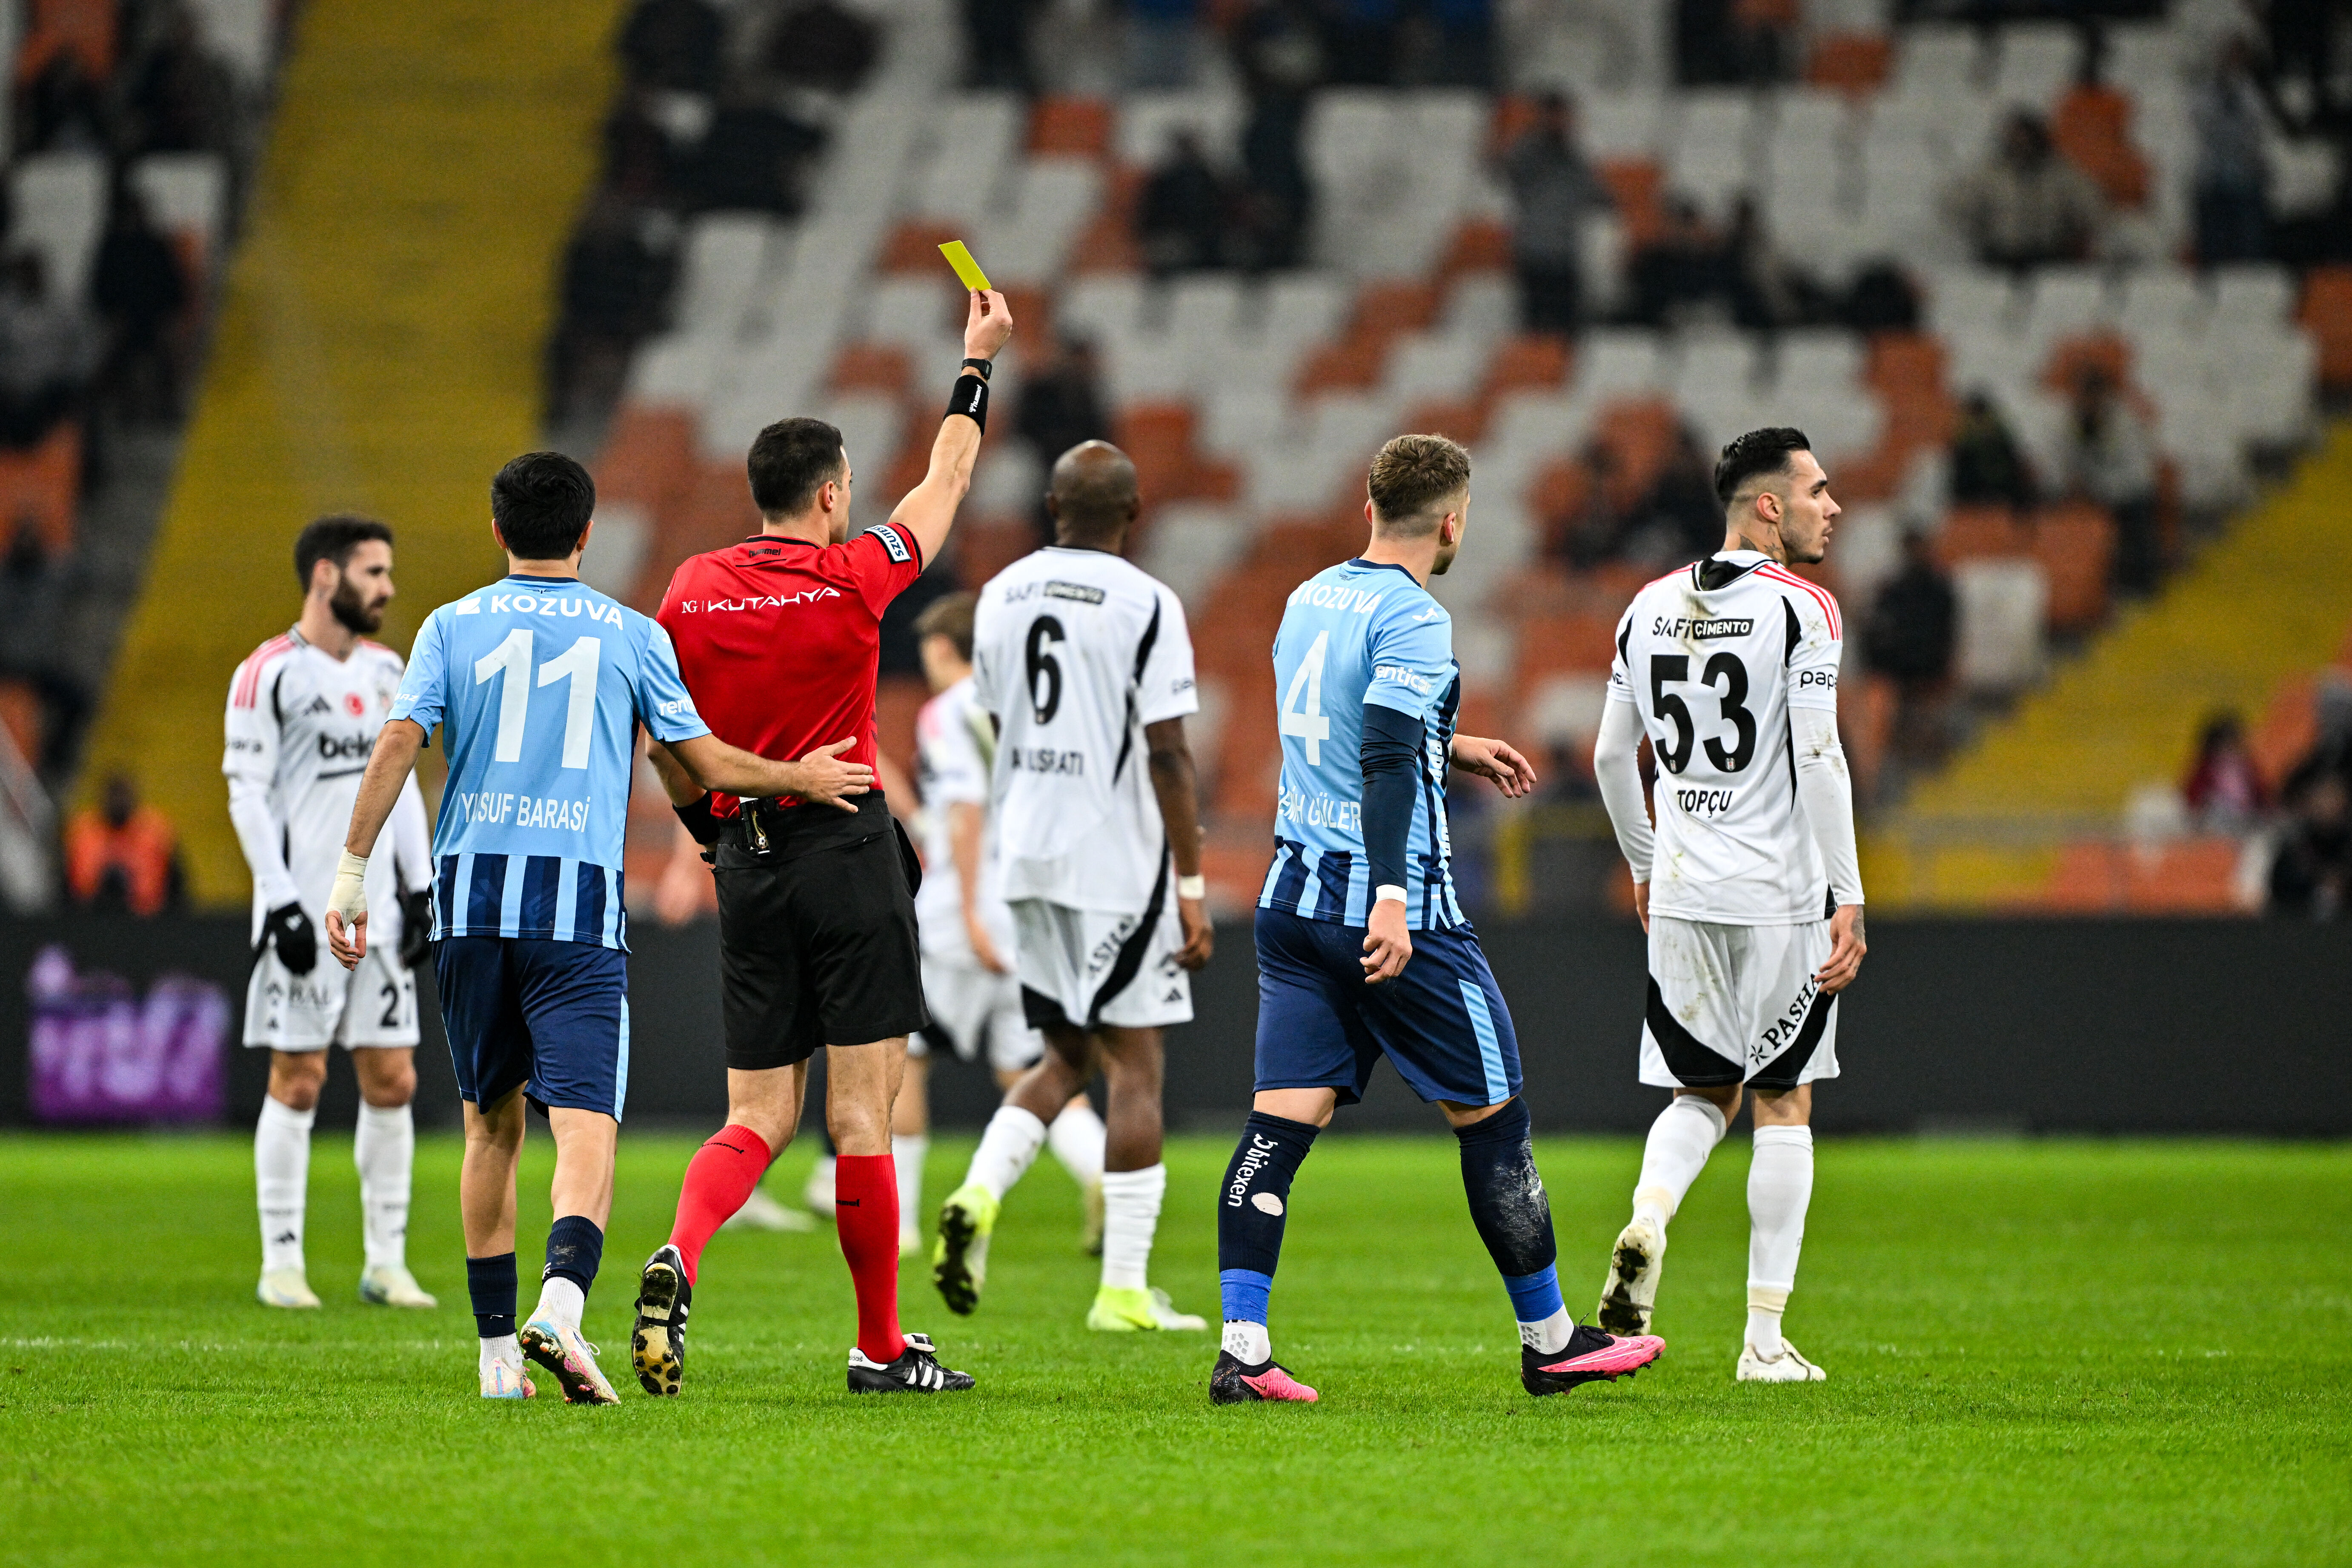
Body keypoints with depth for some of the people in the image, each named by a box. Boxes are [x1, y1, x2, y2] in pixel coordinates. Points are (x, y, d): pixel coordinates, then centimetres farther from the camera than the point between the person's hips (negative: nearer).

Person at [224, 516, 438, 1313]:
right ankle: (282, 1264, 3)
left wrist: (420, 889, 11)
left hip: (378, 910, 6)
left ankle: (387, 1262, 8)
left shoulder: (386, 671, 14)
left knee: (392, 1081, 3)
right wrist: (281, 904, -14)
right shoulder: (269, 674, -6)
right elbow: (246, 796, -8)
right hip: (305, 911, -6)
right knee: (298, 1080, -4)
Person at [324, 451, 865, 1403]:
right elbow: (709, 765, 9)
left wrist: (352, 872, 1)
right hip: (581, 904, -2)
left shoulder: (453, 626, 8)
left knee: (491, 1122, 14)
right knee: (585, 1126, -9)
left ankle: (496, 1347, 17)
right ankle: (562, 1303, -35)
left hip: (472, 895, 2)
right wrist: (804, 779, 24)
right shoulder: (632, 636, 6)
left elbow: (397, 744, -2)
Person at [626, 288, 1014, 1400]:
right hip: (849, 855, -4)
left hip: (746, 862, 4)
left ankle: (679, 1256, -21)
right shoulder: (852, 579, -7)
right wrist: (977, 361, 21)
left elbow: (666, 746, 7)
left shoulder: (692, 591, 2)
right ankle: (881, 1347, 6)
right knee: (860, 1113, 0)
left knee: (759, 1117, 7)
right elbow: (945, 484, 9)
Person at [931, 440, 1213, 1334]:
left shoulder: (1001, 597, 8)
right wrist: (1191, 886, -8)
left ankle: (980, 1193, -8)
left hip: (1026, 854, 6)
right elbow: (1166, 756, -12)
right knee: (1134, 1065, 1)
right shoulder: (1147, 606, -10)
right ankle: (1124, 1290, 0)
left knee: (1067, 1057, 17)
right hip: (1118, 859, -6)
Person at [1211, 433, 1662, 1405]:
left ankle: (1242, 1349, -12)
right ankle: (1550, 1342, 16)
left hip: (1294, 897, 7)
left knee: (1280, 1121, 1)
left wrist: (1452, 749, 36)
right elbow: (1386, 761, -25)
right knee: (1492, 1118, 7)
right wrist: (1391, 900, -31)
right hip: (1391, 911, -7)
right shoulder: (1414, 620, -13)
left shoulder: (1311, 598, 12)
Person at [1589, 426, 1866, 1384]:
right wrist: (1848, 899, -13)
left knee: (1701, 1090, 16)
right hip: (1779, 897, -5)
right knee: (1783, 1103, 5)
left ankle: (1646, 1224, -15)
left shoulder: (1652, 608, 9)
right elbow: (1817, 760, -16)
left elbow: (1611, 755, 13)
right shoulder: (1800, 609, -10)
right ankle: (1766, 1339, 5)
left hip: (1680, 895, 5)